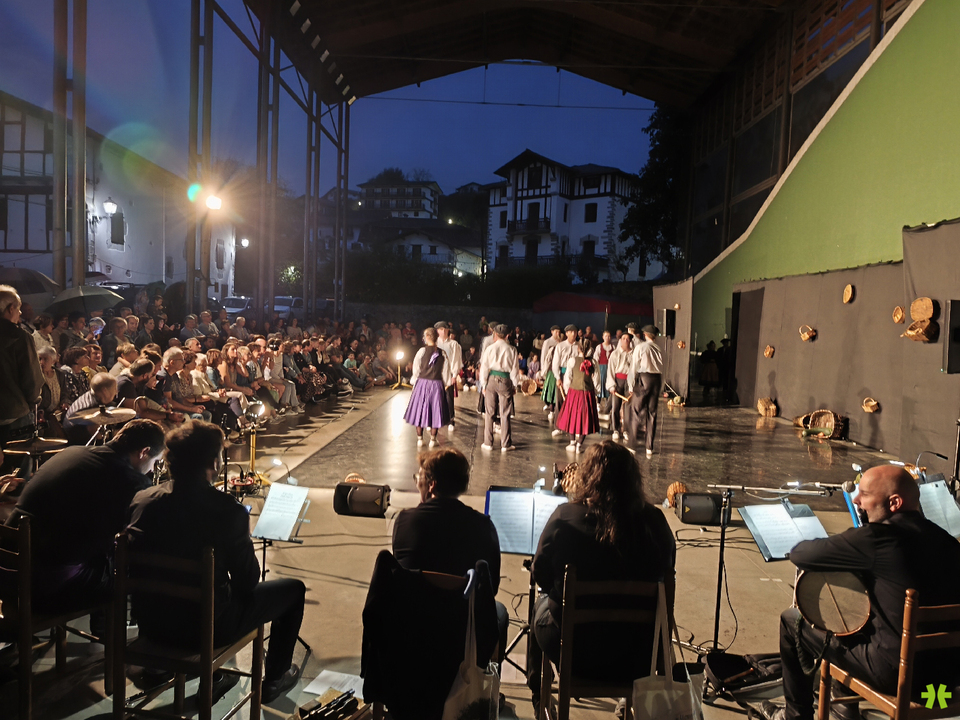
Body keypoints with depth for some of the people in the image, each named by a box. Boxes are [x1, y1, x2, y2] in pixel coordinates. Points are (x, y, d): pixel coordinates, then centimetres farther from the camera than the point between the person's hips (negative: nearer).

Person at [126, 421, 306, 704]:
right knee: (293, 589, 14)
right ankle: (274, 678, 30)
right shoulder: (229, 511, -25)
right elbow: (247, 582, -14)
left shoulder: (141, 500, -10)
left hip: (150, 623, 6)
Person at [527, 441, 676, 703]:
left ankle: (538, 692, 50)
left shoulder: (564, 517, -20)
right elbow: (667, 577, 2)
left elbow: (541, 576, -7)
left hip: (573, 649, -1)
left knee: (542, 605, 31)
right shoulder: (655, 522, -14)